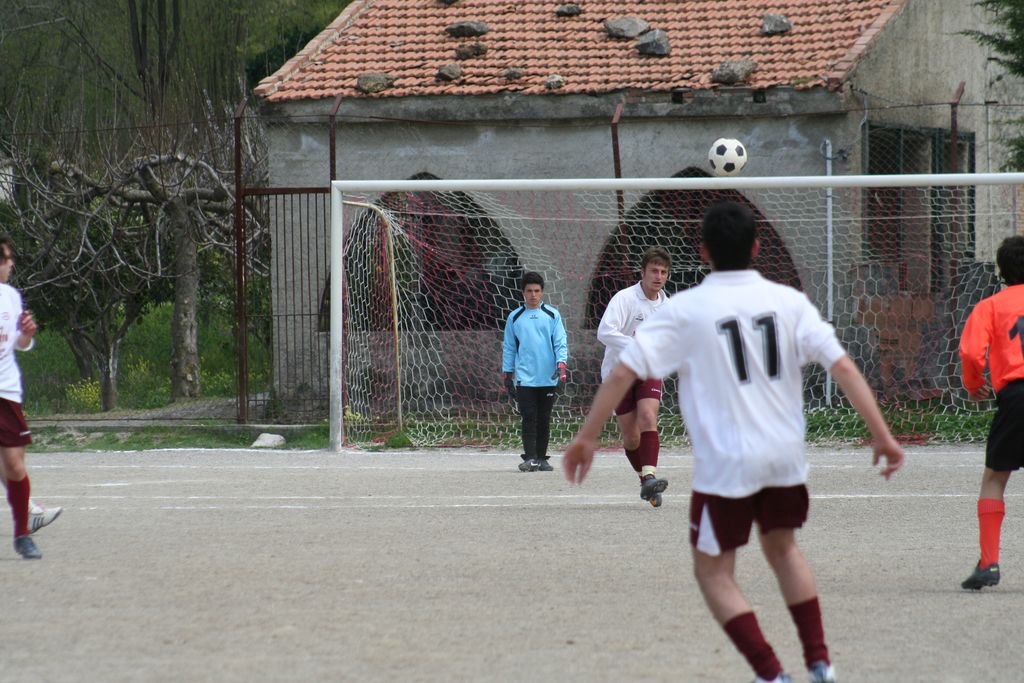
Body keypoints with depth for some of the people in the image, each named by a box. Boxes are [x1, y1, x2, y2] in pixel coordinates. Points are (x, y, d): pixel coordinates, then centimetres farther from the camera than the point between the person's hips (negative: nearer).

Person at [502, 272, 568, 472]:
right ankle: (529, 458, -10)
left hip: (548, 378, 1)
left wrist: (561, 366, -13)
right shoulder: (515, 318, 7)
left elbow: (561, 342, 1)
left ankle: (541, 458, 14)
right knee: (529, 418, -8)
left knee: (544, 420, 6)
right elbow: (508, 348, 11)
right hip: (524, 378, -1)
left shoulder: (552, 315, 5)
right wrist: (507, 376, 9)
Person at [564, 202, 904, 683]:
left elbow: (622, 373, -10)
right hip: (785, 458, 4)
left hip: (725, 464, -4)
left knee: (713, 572, 10)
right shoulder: (787, 301, 0)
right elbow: (843, 368, -6)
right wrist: (882, 435, -2)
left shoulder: (683, 310, -7)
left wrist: (587, 436, -2)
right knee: (782, 548, 27)